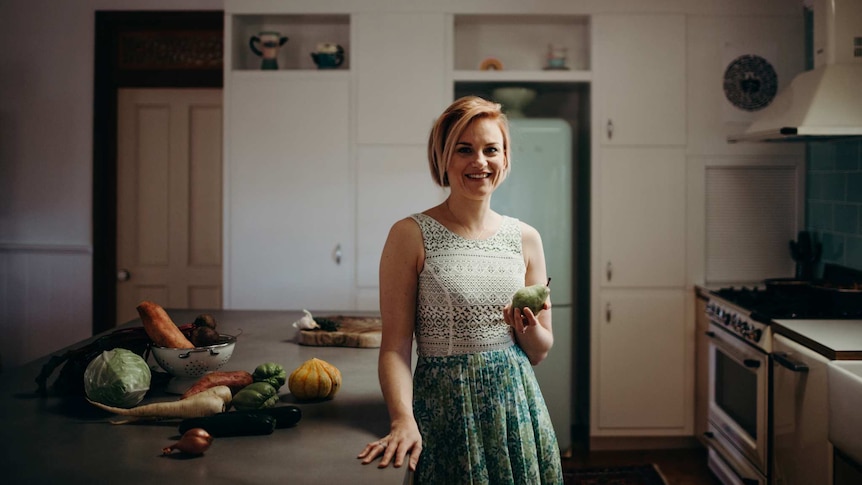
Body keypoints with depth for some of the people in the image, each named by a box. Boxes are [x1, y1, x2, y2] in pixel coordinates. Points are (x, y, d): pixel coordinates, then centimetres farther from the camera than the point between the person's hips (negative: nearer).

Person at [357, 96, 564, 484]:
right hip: (445, 407, -3)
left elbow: (540, 352, 10)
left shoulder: (526, 239, 4)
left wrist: (528, 329, -11)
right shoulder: (411, 236, -7)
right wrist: (403, 420, -24)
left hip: (514, 404, 4)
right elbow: (395, 346, -10)